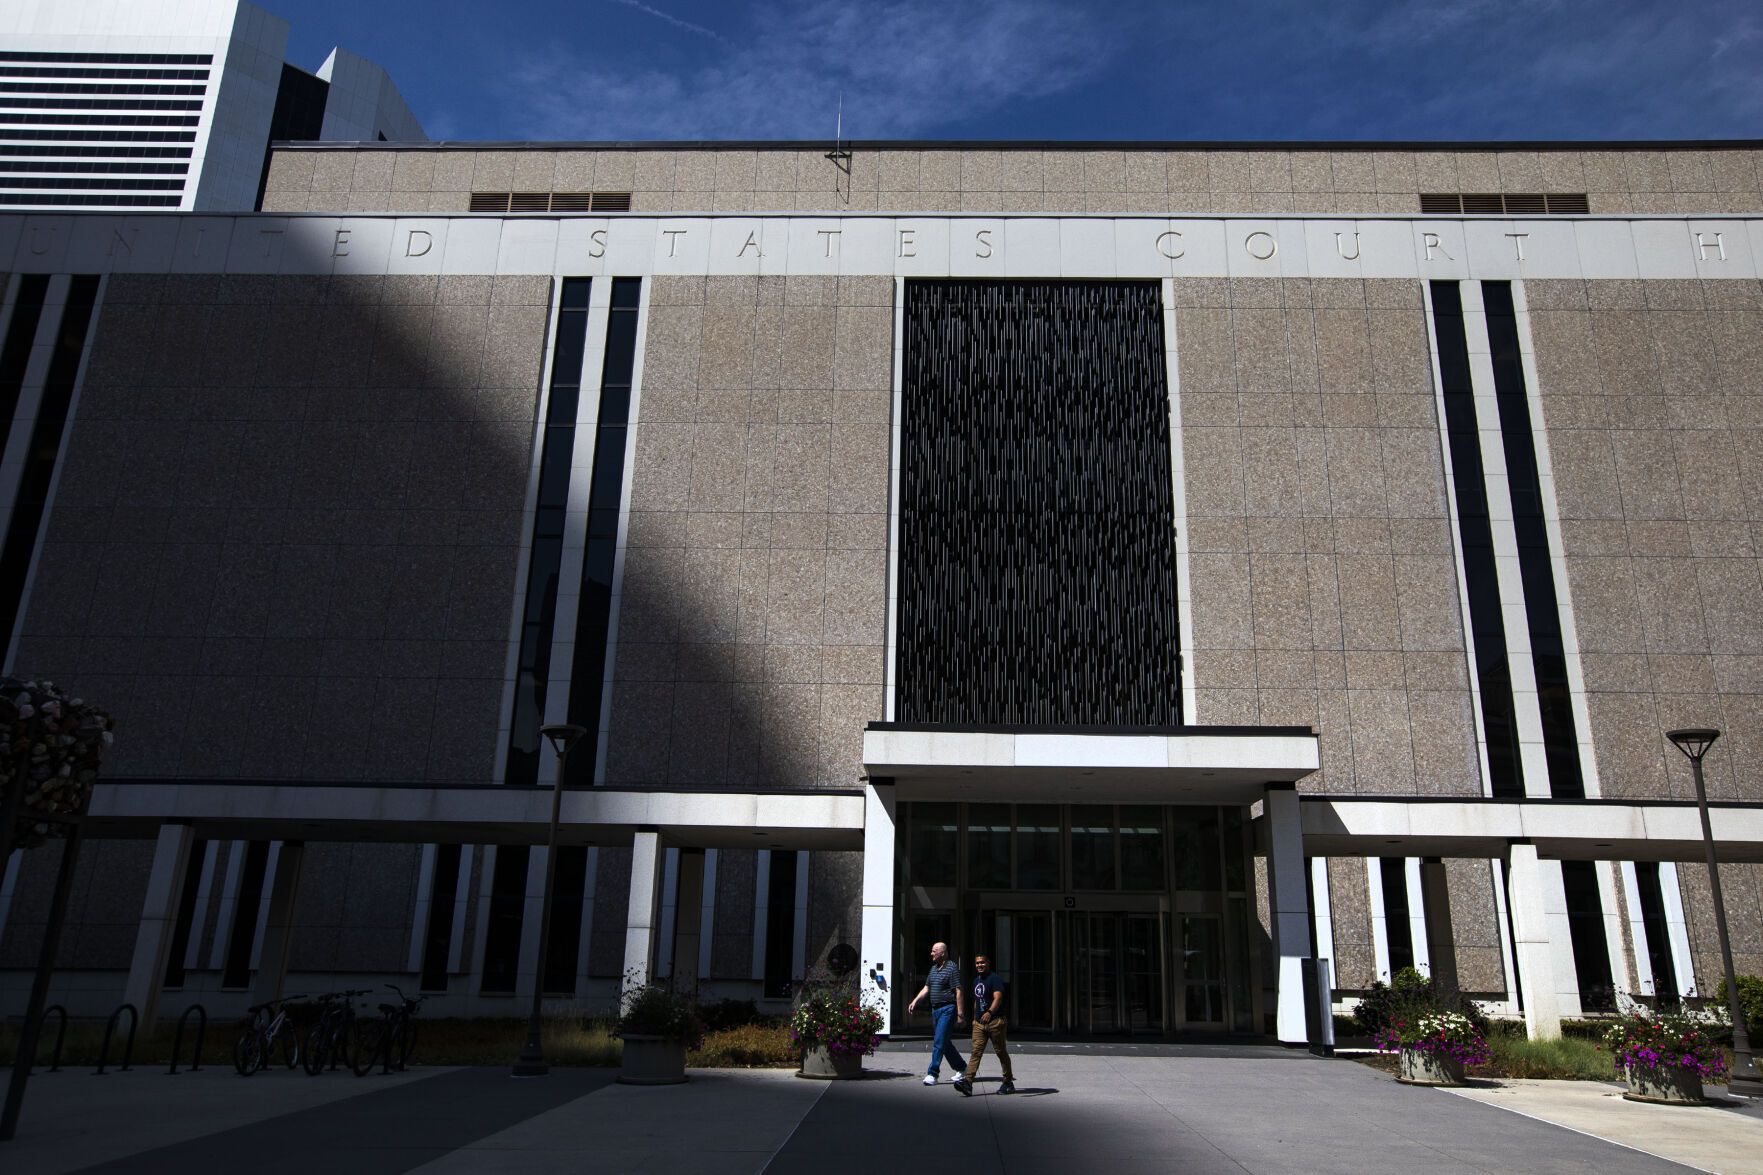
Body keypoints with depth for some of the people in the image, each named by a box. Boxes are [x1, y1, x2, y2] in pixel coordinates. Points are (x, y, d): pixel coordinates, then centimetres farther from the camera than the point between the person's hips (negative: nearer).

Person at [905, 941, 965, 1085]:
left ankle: (932, 1073, -8)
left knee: (939, 1041, -10)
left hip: (948, 1009, -9)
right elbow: (926, 988, 18)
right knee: (944, 1042, 14)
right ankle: (961, 1067, 27)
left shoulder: (952, 968, -11)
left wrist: (960, 1014, -18)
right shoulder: (934, 968, 14)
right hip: (935, 1009, 9)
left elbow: (958, 992, -14)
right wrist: (915, 1001, 4)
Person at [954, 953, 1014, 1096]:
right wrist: (975, 1017, 25)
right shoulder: (976, 980, 16)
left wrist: (989, 1012, -40)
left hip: (995, 1021, -6)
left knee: (1001, 1052, 5)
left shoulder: (995, 978, -10)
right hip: (979, 1023, 6)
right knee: (976, 1052, -5)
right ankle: (967, 1082, -16)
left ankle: (1008, 1082, 18)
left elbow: (998, 998, -25)